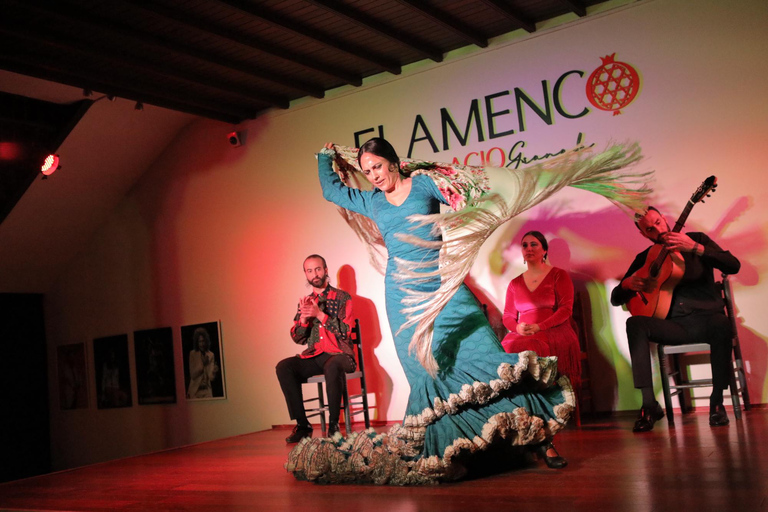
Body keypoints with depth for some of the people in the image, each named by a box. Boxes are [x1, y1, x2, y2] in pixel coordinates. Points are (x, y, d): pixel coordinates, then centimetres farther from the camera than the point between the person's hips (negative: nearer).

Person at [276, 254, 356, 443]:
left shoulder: (342, 297, 2)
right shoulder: (305, 302, 15)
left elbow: (345, 331, -8)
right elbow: (298, 338, 10)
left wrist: (320, 315, -18)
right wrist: (304, 317, -9)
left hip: (339, 354, -4)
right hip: (314, 357, 4)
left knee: (332, 366, -39)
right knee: (283, 367, -22)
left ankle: (333, 424, -22)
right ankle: (302, 424, -16)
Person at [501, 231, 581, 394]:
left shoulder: (558, 275, 9)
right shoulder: (515, 283, 21)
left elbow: (566, 309, -2)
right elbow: (508, 316, 18)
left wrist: (539, 327, -15)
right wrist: (518, 328, -7)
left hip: (554, 332, -3)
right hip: (522, 334, 4)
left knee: (529, 347, -35)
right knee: (507, 346, -31)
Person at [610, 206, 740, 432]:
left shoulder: (697, 239, 9)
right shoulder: (645, 258, 13)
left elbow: (733, 266, -7)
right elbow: (616, 299, 12)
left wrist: (695, 248, -18)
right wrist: (627, 284, -11)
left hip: (705, 317, -2)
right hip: (672, 325, 2)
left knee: (721, 325, -37)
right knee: (635, 323, -28)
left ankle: (717, 402, -19)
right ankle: (649, 404, -28)